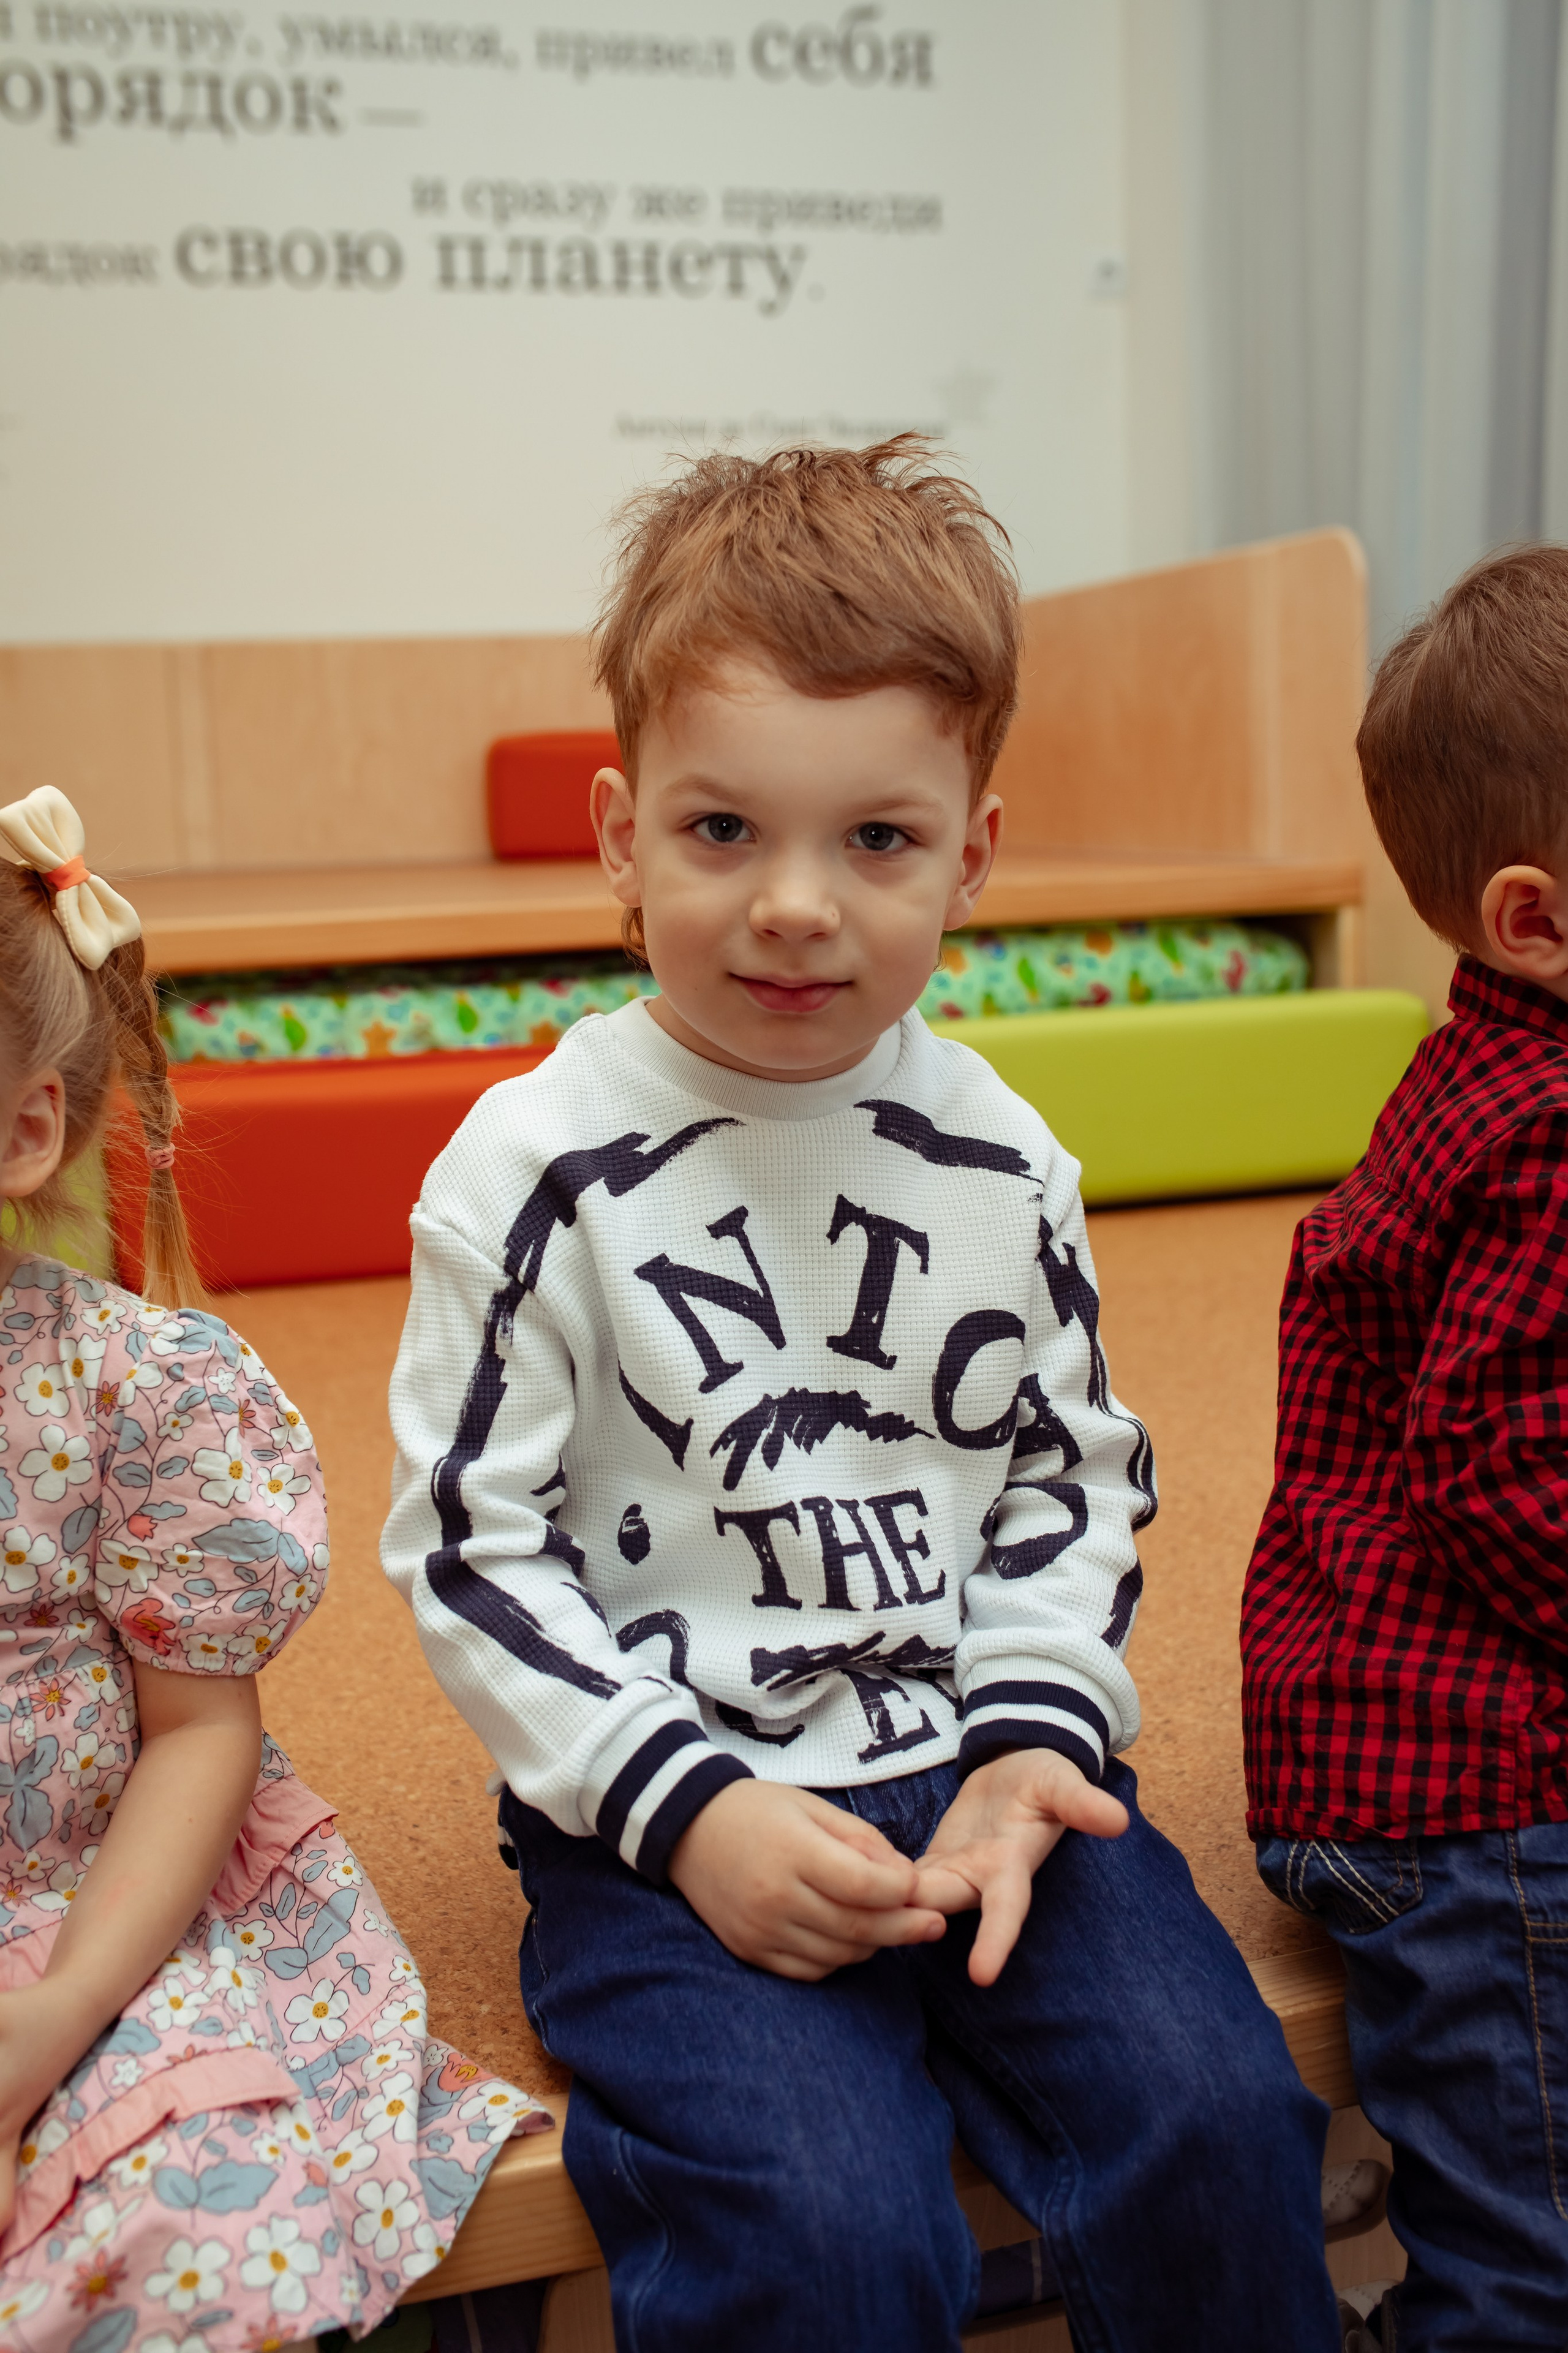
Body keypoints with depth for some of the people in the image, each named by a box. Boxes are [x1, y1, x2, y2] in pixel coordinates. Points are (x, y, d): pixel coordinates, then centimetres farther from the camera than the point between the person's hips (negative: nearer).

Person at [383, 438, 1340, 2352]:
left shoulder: (1003, 1166, 2)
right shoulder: (534, 1171, -10)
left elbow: (1076, 1478, 10)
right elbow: (466, 1549, -7)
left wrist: (1034, 1734, -4)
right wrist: (684, 1809, -13)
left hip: (975, 1764, 4)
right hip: (671, 1814, -3)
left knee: (1218, 2124, -14)